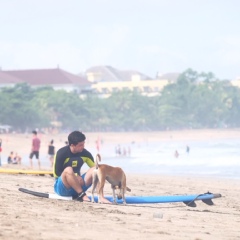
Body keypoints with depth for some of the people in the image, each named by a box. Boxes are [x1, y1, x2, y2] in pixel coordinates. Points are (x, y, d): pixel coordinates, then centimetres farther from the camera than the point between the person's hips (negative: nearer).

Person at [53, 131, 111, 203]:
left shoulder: (85, 153, 1)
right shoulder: (61, 153, -13)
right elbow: (57, 173, -12)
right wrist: (74, 176, -15)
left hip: (78, 186, 5)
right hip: (62, 188, -5)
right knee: (68, 170, -35)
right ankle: (82, 195, -31)